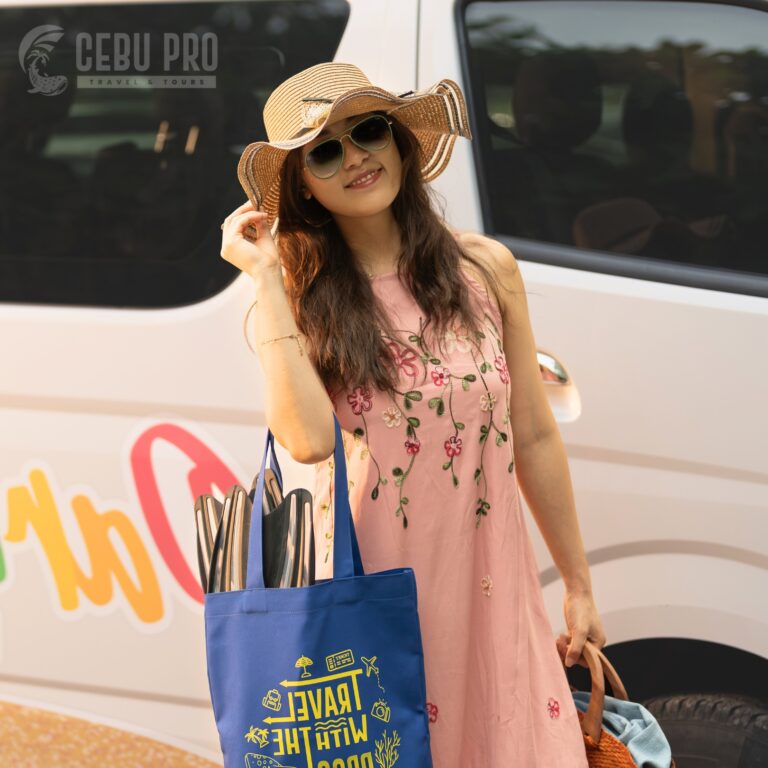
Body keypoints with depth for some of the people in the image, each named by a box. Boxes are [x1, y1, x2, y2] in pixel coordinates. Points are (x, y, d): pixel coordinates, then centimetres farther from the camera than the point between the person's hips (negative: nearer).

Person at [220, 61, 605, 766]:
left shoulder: (487, 268, 3)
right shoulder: (302, 298, -2)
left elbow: (534, 436, 9)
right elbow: (310, 438, -21)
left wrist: (579, 588, 13)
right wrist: (266, 280, -14)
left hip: (497, 596, 2)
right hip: (376, 600, -2)